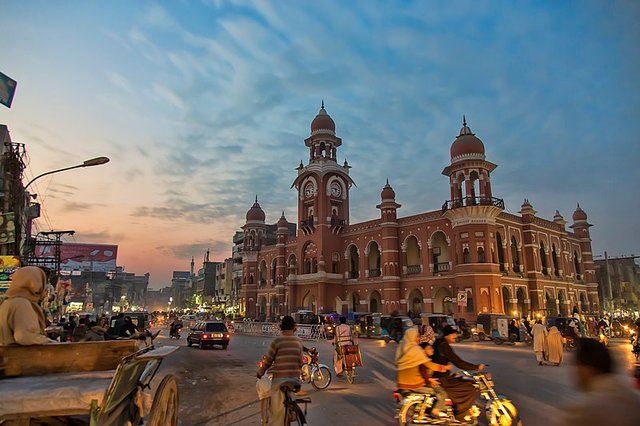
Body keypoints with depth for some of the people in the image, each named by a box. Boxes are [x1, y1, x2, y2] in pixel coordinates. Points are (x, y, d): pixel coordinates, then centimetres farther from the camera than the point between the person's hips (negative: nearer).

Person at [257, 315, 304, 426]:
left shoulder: (277, 340, -7)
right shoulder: (299, 341, 3)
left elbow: (268, 360, -2)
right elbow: (300, 361, 10)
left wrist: (260, 372, 14)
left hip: (279, 378, -3)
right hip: (295, 378, 4)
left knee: (276, 408, 5)